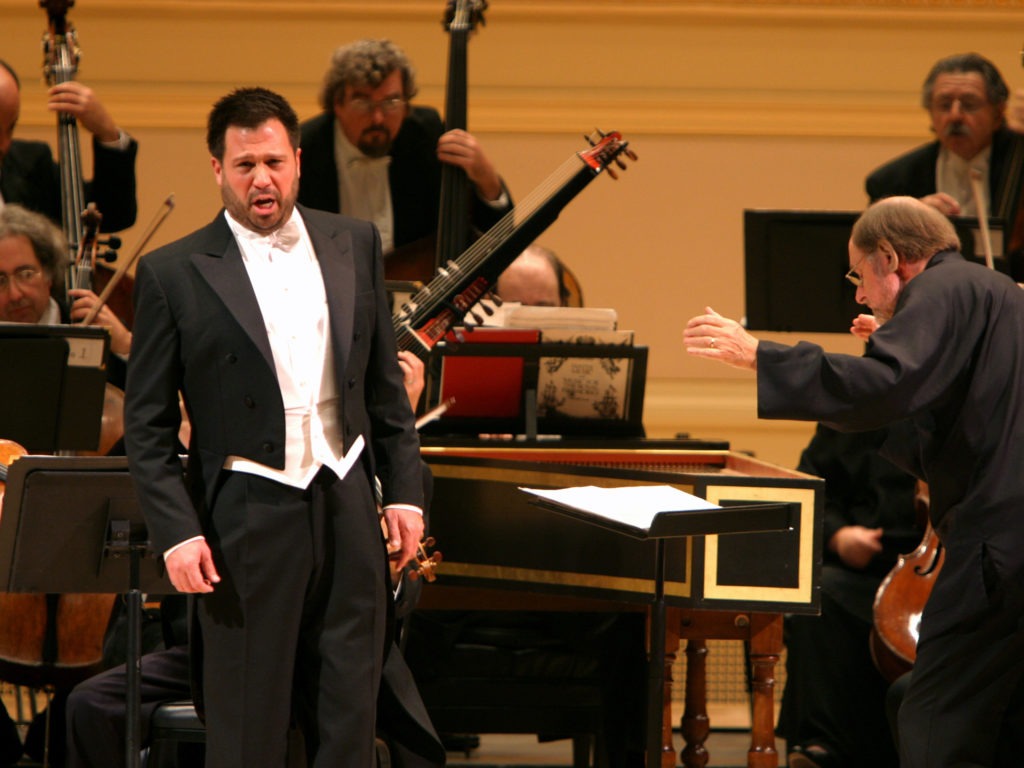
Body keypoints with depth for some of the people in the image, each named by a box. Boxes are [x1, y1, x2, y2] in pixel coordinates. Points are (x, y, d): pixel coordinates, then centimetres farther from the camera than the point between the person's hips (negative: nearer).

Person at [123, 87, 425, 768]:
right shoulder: (174, 274, -3)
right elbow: (147, 425, -1)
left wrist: (405, 490, 7)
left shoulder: (354, 245, 9)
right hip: (248, 521, -4)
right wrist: (176, 532, -10)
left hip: (347, 505, 4)